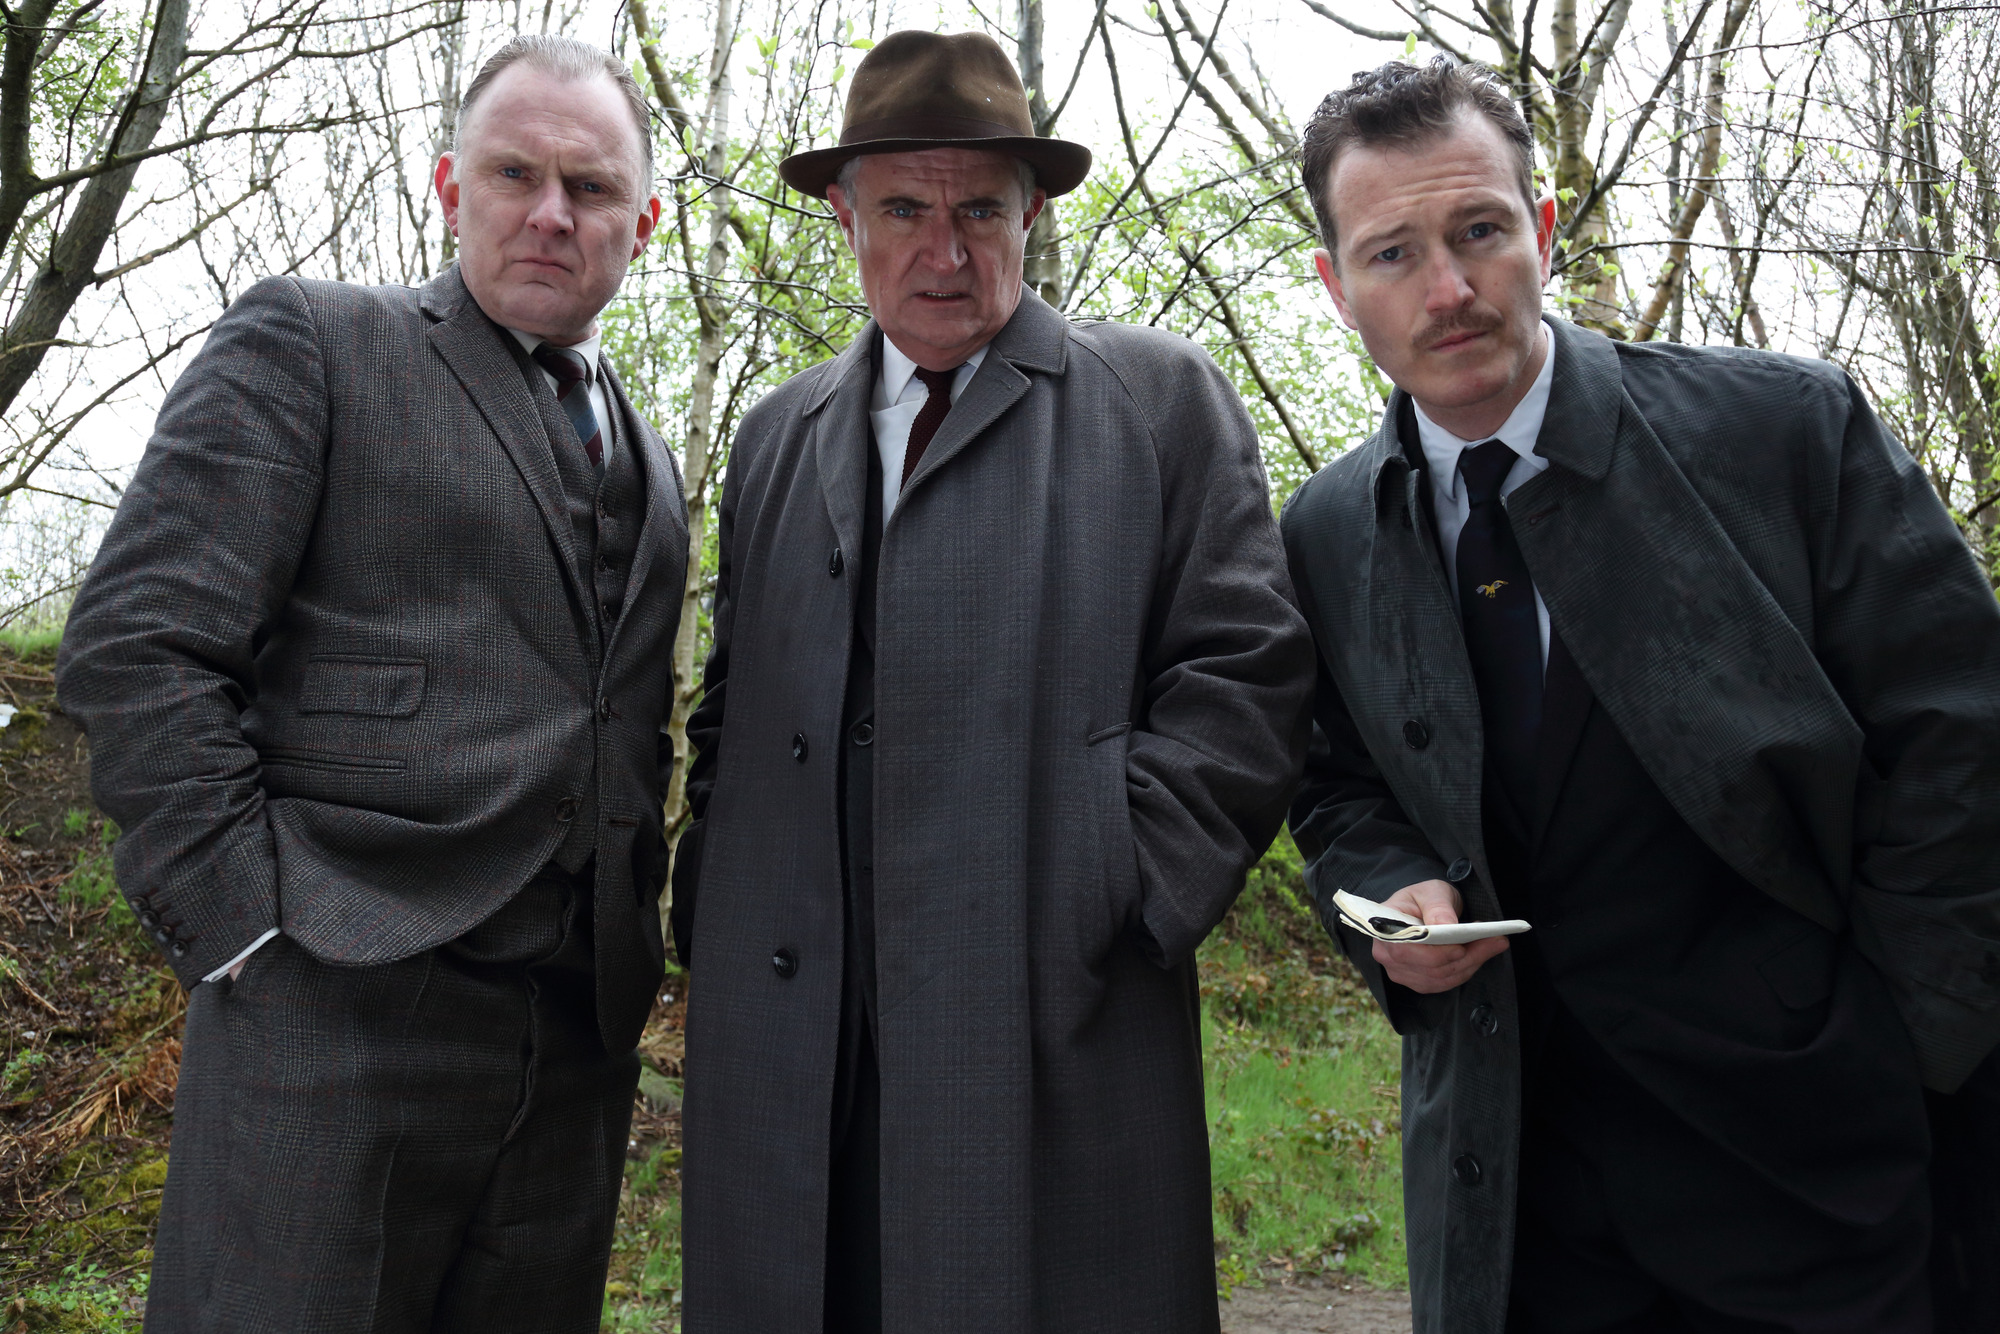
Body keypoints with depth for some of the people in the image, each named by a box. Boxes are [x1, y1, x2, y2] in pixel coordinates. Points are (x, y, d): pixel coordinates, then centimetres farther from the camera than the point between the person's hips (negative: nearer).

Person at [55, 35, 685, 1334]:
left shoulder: (648, 452, 18)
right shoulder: (310, 341, 0)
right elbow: (138, 645, -8)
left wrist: (634, 940, 12)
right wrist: (252, 934, -12)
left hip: (583, 1028, 6)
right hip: (347, 1007, -5)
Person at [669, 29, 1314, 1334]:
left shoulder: (1161, 398, 5)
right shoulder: (779, 435, 19)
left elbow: (1245, 671, -2)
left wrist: (1111, 905, -10)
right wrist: (713, 910, 8)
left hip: (1053, 1031, -3)